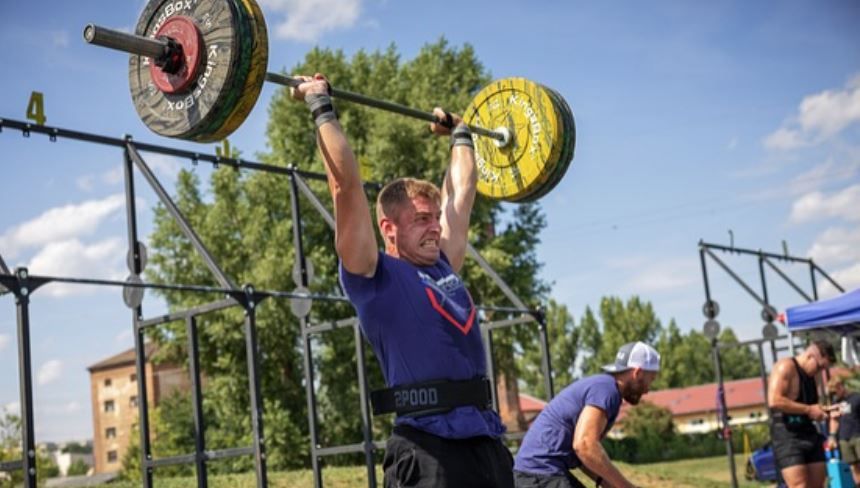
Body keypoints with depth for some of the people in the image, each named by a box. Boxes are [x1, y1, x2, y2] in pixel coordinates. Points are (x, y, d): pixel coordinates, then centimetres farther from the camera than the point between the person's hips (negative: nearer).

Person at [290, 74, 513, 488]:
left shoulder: (444, 267, 16)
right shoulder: (375, 277, -1)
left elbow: (460, 191, 29)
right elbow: (346, 185, -5)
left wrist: (460, 134, 39)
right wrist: (322, 109, 0)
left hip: (486, 443, 7)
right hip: (428, 449, -7)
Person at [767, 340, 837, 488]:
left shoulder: (810, 375, 17)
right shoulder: (785, 367, -10)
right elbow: (774, 401, -23)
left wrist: (823, 410, 6)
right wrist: (808, 410, -19)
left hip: (809, 434, 9)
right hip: (787, 436, -9)